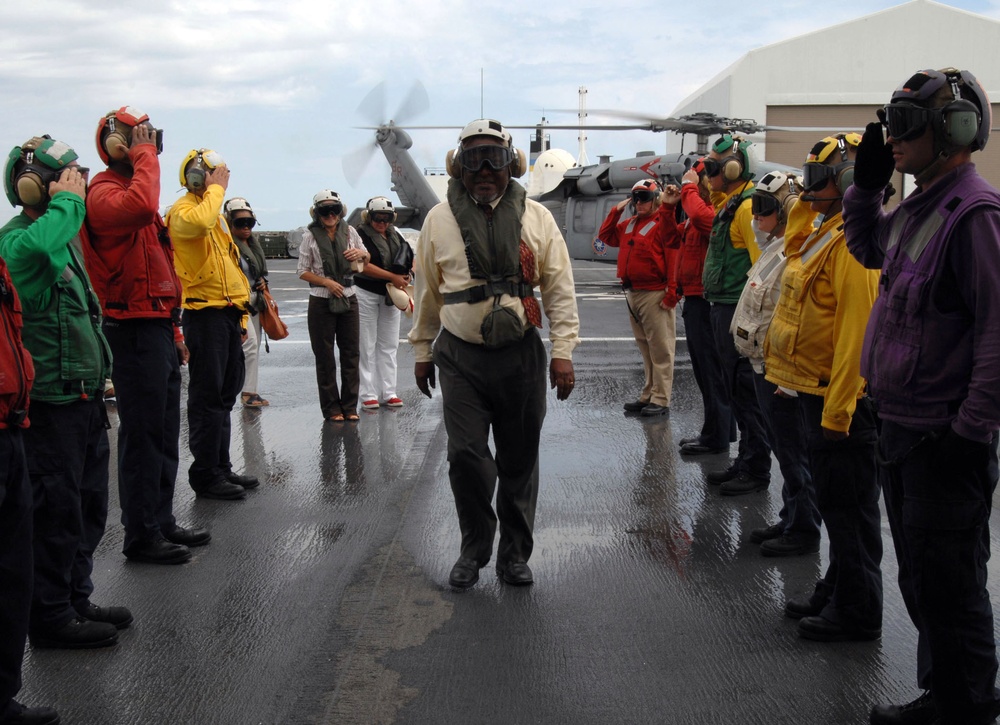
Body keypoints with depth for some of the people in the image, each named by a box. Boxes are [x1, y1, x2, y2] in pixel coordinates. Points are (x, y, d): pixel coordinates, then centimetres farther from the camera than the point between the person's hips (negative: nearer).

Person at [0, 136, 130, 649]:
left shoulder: (64, 236, 16)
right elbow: (43, 250, -41)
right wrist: (67, 201, -24)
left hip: (83, 397, 10)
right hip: (52, 400, -10)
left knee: (87, 509, 18)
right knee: (57, 510, -1)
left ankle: (76, 601, 30)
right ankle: (51, 618, 10)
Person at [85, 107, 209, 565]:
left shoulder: (132, 186, 21)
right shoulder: (104, 192, -11)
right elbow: (141, 206, -37)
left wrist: (172, 329, 23)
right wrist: (144, 156, -21)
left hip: (157, 328, 10)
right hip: (134, 330, -10)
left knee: (165, 432, 15)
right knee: (142, 433, -4)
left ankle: (162, 522, 25)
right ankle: (141, 536, 4)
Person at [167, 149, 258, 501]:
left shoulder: (216, 213, 21)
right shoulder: (183, 210, -8)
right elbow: (200, 222, -34)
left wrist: (240, 313, 22)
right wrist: (216, 189, -17)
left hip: (228, 314, 10)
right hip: (204, 314, -9)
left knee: (226, 394, 14)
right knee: (207, 396, -6)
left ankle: (221, 467, 22)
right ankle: (205, 475, -1)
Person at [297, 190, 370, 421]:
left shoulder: (349, 231, 7)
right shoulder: (310, 236, -1)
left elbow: (367, 260, 19)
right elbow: (303, 272, 0)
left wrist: (361, 254, -5)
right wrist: (326, 282, -14)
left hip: (349, 299, 3)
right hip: (321, 302, -3)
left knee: (351, 353, 4)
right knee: (325, 356, 1)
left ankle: (350, 406, 11)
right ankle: (331, 408, 8)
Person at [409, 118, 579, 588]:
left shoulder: (536, 218, 3)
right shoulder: (440, 220, 4)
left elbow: (560, 289, 3)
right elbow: (427, 292, 12)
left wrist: (563, 350, -3)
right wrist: (422, 351, 14)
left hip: (521, 356, 0)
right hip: (460, 359, 0)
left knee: (519, 461, 7)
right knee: (466, 456, -5)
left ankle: (515, 554, 21)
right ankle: (474, 550, 15)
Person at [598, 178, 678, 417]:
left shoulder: (663, 222, -10)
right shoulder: (628, 224, 16)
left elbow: (673, 258, -15)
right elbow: (606, 236, 27)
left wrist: (671, 293, -20)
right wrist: (616, 211, 14)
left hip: (655, 295, -9)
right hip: (633, 294, 9)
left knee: (660, 350, -5)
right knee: (645, 349, 14)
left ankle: (661, 400, -3)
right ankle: (648, 396, 21)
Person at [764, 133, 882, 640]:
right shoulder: (820, 232, 14)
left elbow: (857, 329, -24)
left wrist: (837, 408, -24)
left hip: (841, 396, -10)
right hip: (816, 391, 10)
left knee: (848, 505, -1)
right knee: (832, 501, 19)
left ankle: (857, 612, 10)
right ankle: (835, 594, 31)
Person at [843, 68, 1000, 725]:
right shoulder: (916, 210, 11)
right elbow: (868, 248, 32)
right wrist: (867, 184, 16)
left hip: (946, 436, -10)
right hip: (903, 425, 10)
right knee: (920, 575, 19)